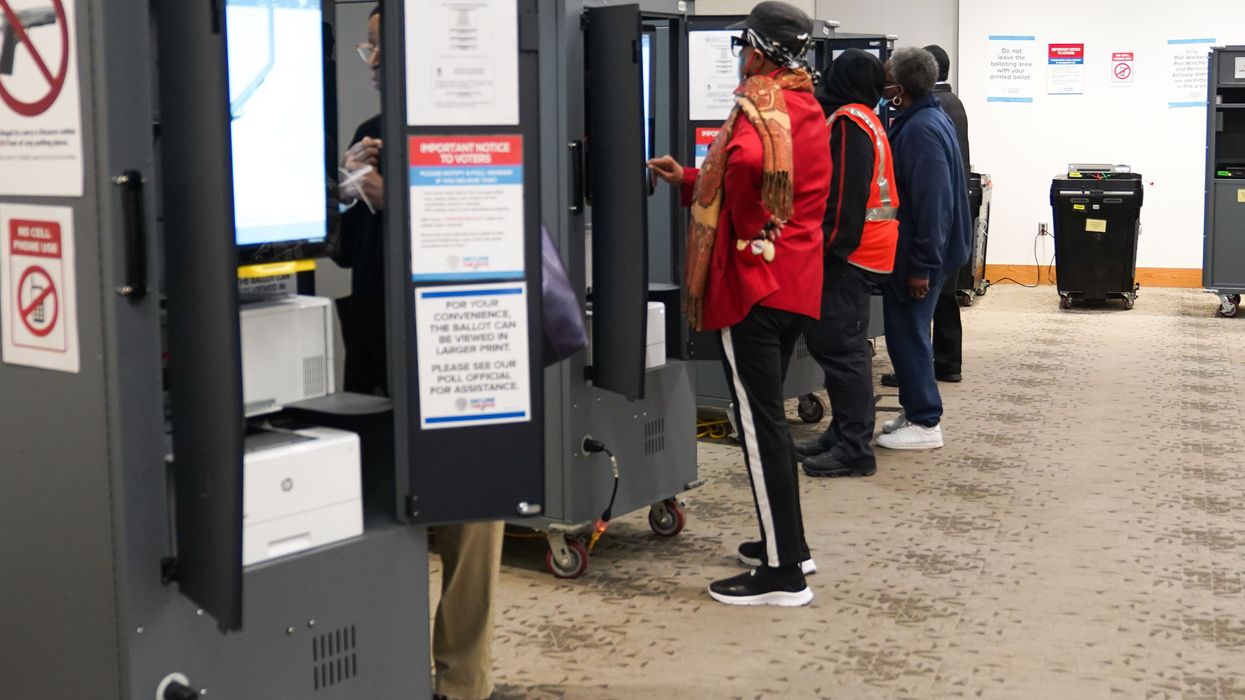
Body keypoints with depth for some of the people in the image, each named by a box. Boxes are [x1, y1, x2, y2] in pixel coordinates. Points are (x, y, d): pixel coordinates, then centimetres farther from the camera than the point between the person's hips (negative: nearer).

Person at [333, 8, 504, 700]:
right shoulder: (372, 135, 13)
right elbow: (346, 251, 16)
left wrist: (395, 202, -17)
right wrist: (353, 192, -1)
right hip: (381, 355, 7)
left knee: (464, 521, 2)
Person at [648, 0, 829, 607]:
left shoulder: (760, 106, -12)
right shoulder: (806, 107, 16)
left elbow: (748, 166, -31)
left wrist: (746, 236, -14)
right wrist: (689, 181, 23)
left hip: (755, 282, -10)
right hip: (796, 282, 10)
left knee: (759, 422, -6)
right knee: (767, 415, 19)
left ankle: (782, 573, -3)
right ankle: (789, 544, 26)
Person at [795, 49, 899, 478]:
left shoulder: (847, 122, -12)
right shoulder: (869, 121, 18)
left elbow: (844, 193, -18)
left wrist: (829, 244, -15)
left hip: (850, 252, -10)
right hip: (871, 249, 10)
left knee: (838, 346, -10)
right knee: (836, 343, 15)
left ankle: (854, 449, -8)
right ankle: (844, 434, 22)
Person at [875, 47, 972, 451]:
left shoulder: (921, 130, -23)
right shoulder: (931, 119, 10)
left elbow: (932, 203, -26)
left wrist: (921, 265, -24)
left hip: (917, 254, -10)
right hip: (917, 250, 10)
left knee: (908, 335, -2)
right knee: (908, 333, 18)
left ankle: (924, 424, 6)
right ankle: (917, 412, 27)